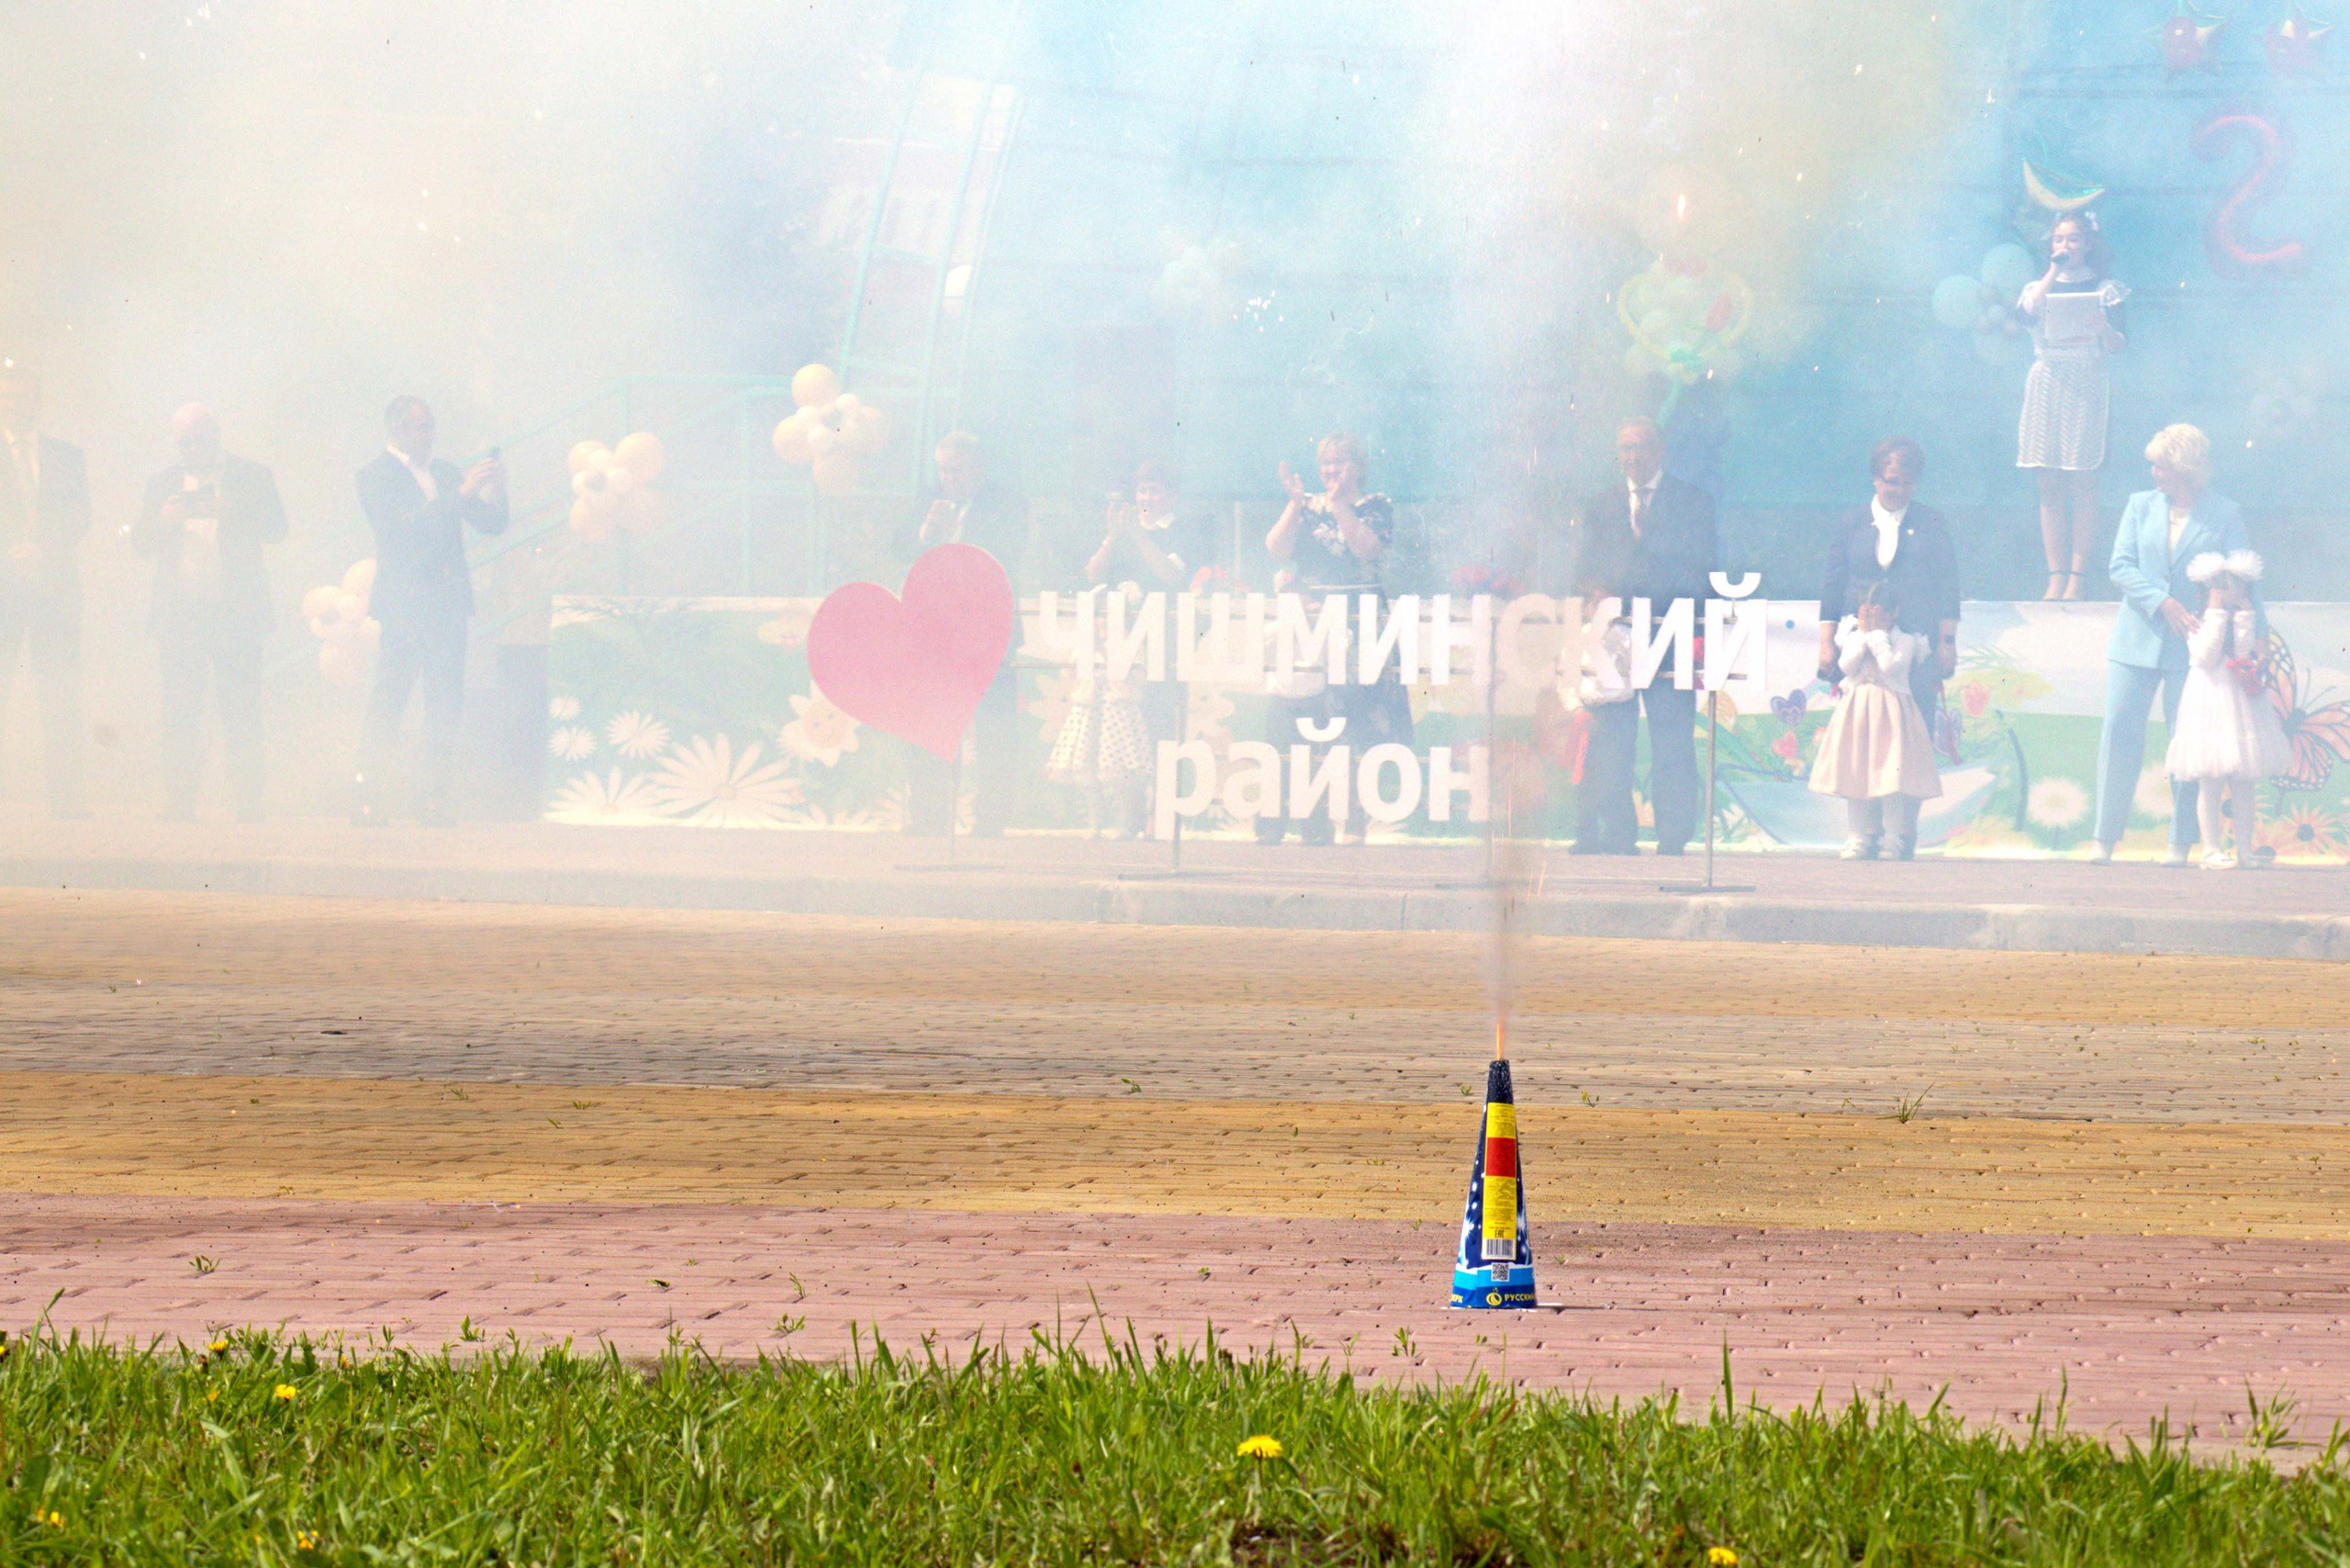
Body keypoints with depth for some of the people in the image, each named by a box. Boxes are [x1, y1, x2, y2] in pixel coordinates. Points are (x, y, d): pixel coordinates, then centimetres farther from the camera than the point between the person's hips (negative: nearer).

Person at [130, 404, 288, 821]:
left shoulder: (252, 477, 7)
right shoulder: (163, 484, 15)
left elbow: (277, 531, -1)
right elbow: (141, 545, 11)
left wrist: (234, 515, -18)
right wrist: (163, 522, -10)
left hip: (235, 611, -2)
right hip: (179, 612, 2)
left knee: (241, 714, -5)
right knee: (180, 713, -2)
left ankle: (247, 806, -4)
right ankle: (180, 805, 0)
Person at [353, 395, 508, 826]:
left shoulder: (445, 471, 17)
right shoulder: (377, 477, -1)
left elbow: (491, 524, 17)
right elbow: (403, 527, -16)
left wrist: (494, 490, -3)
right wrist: (461, 494, -20)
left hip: (448, 604, 6)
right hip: (404, 606, -6)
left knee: (445, 704, 1)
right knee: (389, 701, -9)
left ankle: (437, 799, 2)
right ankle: (369, 795, -8)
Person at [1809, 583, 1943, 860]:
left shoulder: (1904, 640, -1)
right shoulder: (1854, 638, 9)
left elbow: (1891, 666, -16)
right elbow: (1845, 665, -7)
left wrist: (1878, 635, -10)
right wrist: (1864, 635, -7)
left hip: (1890, 711, -4)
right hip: (1857, 710, 4)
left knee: (1892, 774, -8)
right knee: (1856, 774, 2)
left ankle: (1896, 839, -1)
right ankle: (1861, 837, 9)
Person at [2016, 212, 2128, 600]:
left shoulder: (2102, 289, 6)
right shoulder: (2039, 286, 15)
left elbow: (2118, 347, -1)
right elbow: (2029, 311, -9)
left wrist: (2104, 328, -22)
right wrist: (2055, 270, -1)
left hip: (2086, 384, -3)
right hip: (2047, 385, 3)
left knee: (2081, 482, -8)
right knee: (2050, 486, -1)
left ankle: (2078, 575, -9)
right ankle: (2056, 575, -1)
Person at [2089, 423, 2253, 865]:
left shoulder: (2224, 515, 2)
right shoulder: (2141, 506, 9)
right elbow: (2120, 565, 1)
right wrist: (2162, 603, -14)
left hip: (2191, 645, -2)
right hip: (2137, 640, 2)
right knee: (2119, 733, -2)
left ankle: (2181, 841, 7)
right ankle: (2106, 836, 5)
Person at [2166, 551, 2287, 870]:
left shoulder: (2247, 622, 10)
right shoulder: (2199, 624, 0)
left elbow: (2244, 652, -5)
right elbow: (2206, 656, -14)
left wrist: (2244, 618, -7)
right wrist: (2216, 616, -13)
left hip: (2241, 699, 4)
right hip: (2210, 699, -4)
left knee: (2245, 784, 4)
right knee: (2211, 784, -3)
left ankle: (2244, 848, 10)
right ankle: (2211, 850, 1)